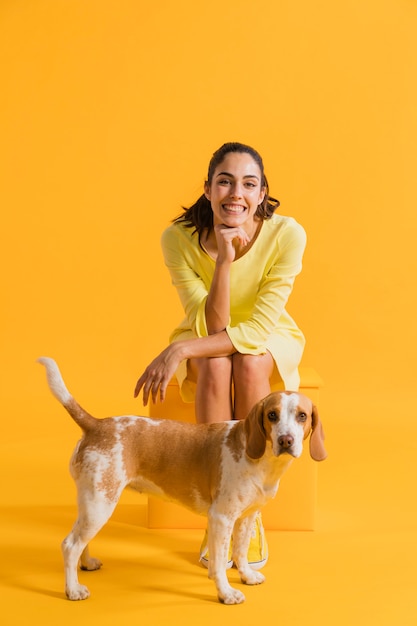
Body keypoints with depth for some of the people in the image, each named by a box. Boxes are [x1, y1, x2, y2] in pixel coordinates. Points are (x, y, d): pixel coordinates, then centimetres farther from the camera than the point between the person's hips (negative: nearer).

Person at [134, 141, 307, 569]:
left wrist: (179, 350, -39)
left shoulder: (287, 234, -27)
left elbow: (258, 329, -30)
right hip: (206, 346, 1)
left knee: (249, 363, -33)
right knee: (215, 365, -33)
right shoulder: (178, 238, -23)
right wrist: (224, 260, -39)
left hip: (269, 343, 0)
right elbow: (210, 327, -26)